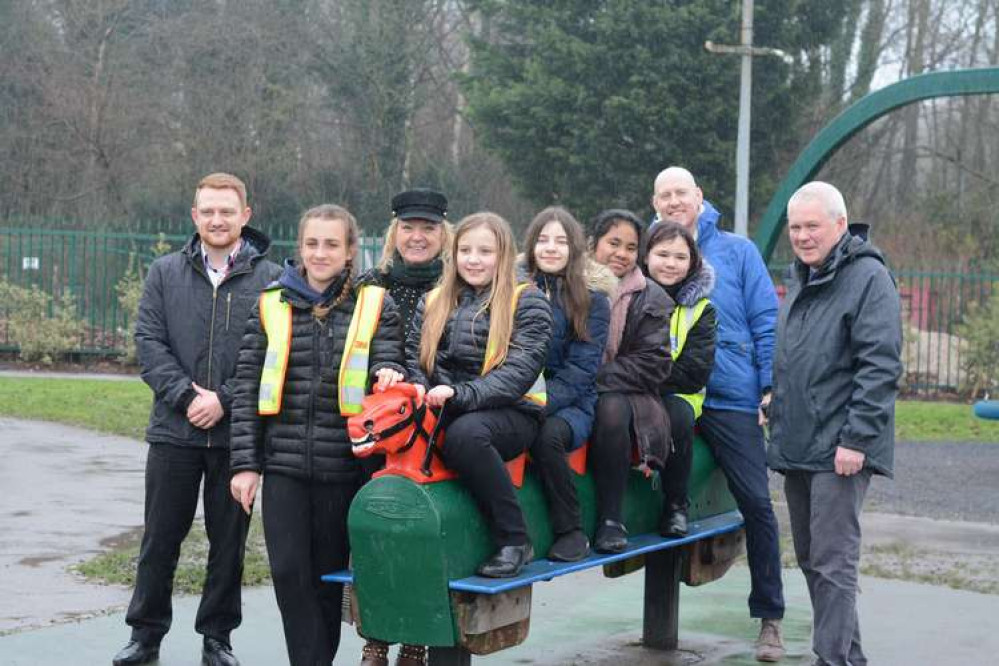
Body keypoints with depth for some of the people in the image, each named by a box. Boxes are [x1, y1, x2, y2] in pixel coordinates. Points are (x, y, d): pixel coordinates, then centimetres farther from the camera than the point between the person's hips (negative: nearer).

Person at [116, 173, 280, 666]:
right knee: (160, 538, 9)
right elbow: (149, 341, 0)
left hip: (236, 434, -1)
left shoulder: (268, 279, -1)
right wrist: (186, 396, -12)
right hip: (174, 431, 1)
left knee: (229, 540, 8)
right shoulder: (165, 273, 6)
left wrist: (224, 399, -15)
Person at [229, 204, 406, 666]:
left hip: (343, 466, -1)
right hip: (284, 464, 1)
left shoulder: (374, 305, 4)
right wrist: (245, 463, 1)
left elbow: (387, 366, 6)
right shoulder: (272, 306, 7)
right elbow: (247, 389, 7)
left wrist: (389, 373, -20)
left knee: (328, 575, 7)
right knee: (289, 572, -7)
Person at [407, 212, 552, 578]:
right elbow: (414, 359, 13)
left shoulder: (527, 302, 2)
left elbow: (519, 372, -10)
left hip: (511, 412, -4)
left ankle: (514, 540, -24)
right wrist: (420, 394, -10)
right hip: (441, 413, 4)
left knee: (464, 432, -38)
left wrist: (460, 394, -24)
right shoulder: (433, 302, 18)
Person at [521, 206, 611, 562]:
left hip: (573, 403, -2)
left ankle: (572, 531, -17)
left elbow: (581, 370, -5)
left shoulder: (592, 300, 3)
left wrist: (543, 401, -20)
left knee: (547, 434, -35)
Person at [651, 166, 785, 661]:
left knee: (756, 503, -2)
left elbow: (766, 322, 2)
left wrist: (771, 387, -6)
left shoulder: (736, 251, 5)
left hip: (730, 397, -2)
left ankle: (769, 618, 9)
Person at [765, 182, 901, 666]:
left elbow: (880, 366, -18)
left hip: (839, 449, -9)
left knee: (833, 563, -10)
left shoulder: (868, 277, -10)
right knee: (811, 560, 14)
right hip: (797, 446, 9)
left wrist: (856, 439, -22)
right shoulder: (800, 280, 17)